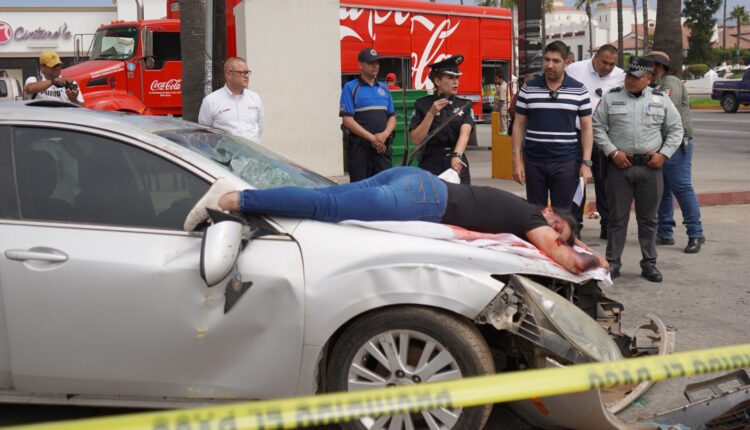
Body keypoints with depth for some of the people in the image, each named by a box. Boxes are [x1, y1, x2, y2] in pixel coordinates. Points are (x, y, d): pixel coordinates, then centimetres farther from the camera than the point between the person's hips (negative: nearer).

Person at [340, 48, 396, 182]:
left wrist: (384, 135, -6)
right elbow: (347, 119, -7)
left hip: (382, 146, 5)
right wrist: (372, 138, -13)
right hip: (359, 146, -5)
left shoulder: (384, 88, 17)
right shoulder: (350, 87, 1)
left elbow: (392, 117, 16)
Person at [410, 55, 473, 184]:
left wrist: (457, 155, -32)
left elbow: (464, 133, -14)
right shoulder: (422, 104, 0)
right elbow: (416, 140, -6)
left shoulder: (464, 105, 3)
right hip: (431, 164, -1)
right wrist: (431, 113, -15)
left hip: (457, 164, 1)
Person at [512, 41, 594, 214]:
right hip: (533, 161, 1)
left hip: (566, 161, -1)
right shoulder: (528, 89, 3)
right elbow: (519, 125, 6)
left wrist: (586, 162, -4)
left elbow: (586, 128, 4)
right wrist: (517, 160, -1)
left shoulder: (579, 90, 1)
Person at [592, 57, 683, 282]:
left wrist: (663, 154, -1)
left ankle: (649, 263, 18)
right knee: (617, 217, 4)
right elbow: (598, 127, 3)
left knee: (648, 218, 9)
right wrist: (613, 152, -8)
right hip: (619, 165, -1)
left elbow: (675, 130, 11)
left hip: (650, 167, 1)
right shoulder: (610, 98, 4)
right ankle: (613, 262, 11)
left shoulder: (661, 100, 7)